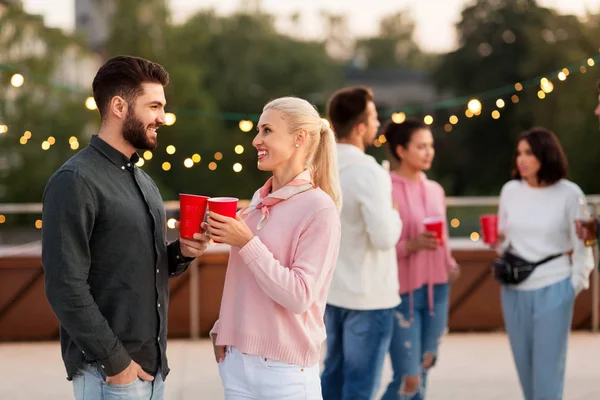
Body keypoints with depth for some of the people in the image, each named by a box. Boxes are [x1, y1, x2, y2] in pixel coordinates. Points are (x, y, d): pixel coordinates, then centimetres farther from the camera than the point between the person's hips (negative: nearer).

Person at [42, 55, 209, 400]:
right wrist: (115, 360, -18)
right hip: (109, 368, -8)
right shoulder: (75, 182, -14)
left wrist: (181, 253, 0)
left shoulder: (143, 181, 13)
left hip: (151, 362, 8)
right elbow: (66, 287, -19)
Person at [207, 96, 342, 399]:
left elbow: (298, 296, -18)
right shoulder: (259, 200, 6)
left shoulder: (319, 209, -12)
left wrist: (248, 243, -18)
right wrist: (222, 330, 9)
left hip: (285, 370, -6)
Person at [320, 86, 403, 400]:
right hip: (368, 295, -8)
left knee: (334, 374, 18)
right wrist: (395, 214, -6)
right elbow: (384, 238, -24)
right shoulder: (368, 172, -21)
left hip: (332, 290, 8)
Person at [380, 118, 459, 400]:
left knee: (423, 374, 11)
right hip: (402, 292, -6)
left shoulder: (435, 190, 10)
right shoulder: (386, 190, -11)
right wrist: (410, 245, -26)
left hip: (436, 291, 7)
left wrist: (450, 265, 1)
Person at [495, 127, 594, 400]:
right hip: (515, 289, 4)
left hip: (553, 289, -4)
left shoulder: (569, 194, -6)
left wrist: (575, 284, -5)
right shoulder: (510, 190, 5)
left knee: (547, 366, -3)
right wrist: (494, 240, -7)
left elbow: (581, 244, -2)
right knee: (524, 364, 12)